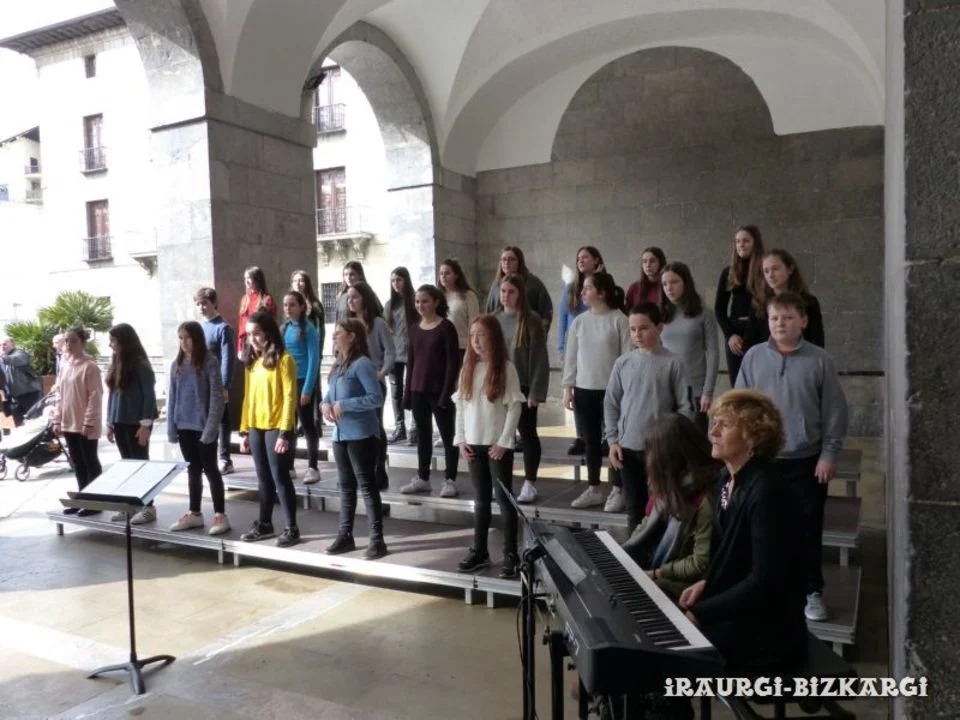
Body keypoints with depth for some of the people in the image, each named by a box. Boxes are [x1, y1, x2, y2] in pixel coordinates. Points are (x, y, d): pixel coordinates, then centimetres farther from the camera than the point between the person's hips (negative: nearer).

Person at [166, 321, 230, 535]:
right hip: (184, 426, 5)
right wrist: (171, 427, 4)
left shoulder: (210, 362, -10)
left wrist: (211, 427, -17)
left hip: (204, 426, -5)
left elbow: (217, 397, -12)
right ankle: (194, 513, 24)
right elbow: (171, 397, 9)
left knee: (210, 469, 1)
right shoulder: (177, 364, 7)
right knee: (193, 470, 14)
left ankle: (220, 515, 8)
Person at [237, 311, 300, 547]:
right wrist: (244, 431, 11)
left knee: (280, 477, -2)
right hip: (256, 427, 6)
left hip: (276, 427, -6)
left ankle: (291, 528, 6)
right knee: (264, 479, 14)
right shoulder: (251, 361, 13)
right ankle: (264, 524, 25)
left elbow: (289, 398, -12)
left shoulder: (283, 359, -8)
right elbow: (248, 397, 14)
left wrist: (285, 433, -17)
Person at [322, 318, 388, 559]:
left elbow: (377, 398, -21)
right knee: (346, 486, 15)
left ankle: (377, 540, 4)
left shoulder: (362, 364, -14)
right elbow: (330, 393, 20)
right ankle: (345, 535, 25)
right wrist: (325, 404, -3)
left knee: (367, 485, -3)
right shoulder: (338, 364, 14)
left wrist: (344, 405, -20)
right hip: (340, 434, 9)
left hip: (361, 434, -9)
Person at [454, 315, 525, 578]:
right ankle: (479, 551, 22)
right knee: (481, 499, 13)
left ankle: (511, 555, 9)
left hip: (498, 444, -4)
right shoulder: (468, 368, 7)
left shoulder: (506, 368, -8)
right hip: (473, 443, 4)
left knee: (503, 498, 2)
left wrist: (503, 442, -14)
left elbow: (514, 407, -10)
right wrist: (461, 440, 1)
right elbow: (460, 405, 8)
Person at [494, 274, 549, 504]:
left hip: (523, 387, -5)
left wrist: (536, 391, -15)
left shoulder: (531, 320, -9)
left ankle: (530, 484, 14)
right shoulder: (495, 319, 7)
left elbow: (539, 358, -11)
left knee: (527, 434, 5)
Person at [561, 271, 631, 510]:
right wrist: (568, 388, 6)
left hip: (612, 389, -4)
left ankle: (617, 491, 15)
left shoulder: (618, 320, -7)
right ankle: (593, 489, 23)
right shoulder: (579, 321, 5)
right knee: (591, 440, 12)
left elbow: (627, 356, -7)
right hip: (584, 389, 4)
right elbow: (571, 356, 9)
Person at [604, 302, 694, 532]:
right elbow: (611, 404, 7)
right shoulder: (623, 363, 4)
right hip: (628, 447, 3)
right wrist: (612, 440, 1)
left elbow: (685, 407, -5)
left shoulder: (672, 363, -5)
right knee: (634, 508, 14)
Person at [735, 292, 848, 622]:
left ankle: (813, 592, 26)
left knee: (808, 529, 9)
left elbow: (834, 413, -2)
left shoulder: (820, 360, -6)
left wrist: (829, 455, -4)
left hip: (806, 461, -1)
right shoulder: (753, 357, -2)